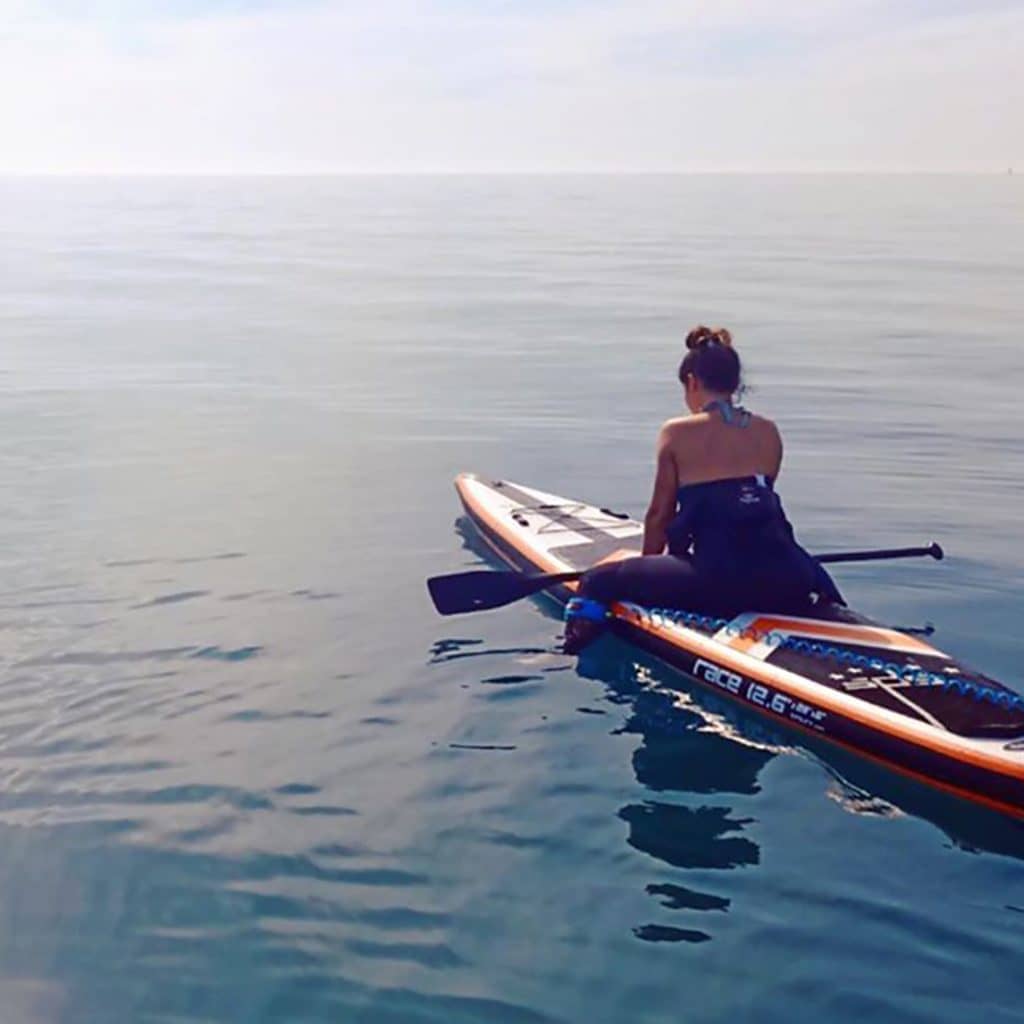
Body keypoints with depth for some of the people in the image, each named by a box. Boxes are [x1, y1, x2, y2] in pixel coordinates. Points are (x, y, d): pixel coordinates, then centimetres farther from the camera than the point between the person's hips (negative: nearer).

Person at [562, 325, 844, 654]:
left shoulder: (676, 433, 1)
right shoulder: (768, 432, 12)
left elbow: (659, 515, 8)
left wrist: (649, 571, 27)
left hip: (715, 582, -4)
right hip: (779, 581, 4)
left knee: (599, 580, 9)